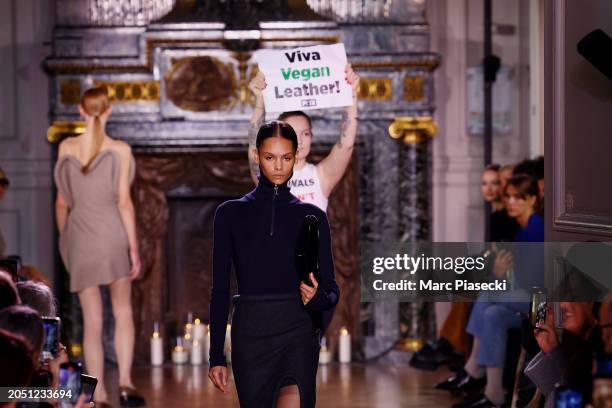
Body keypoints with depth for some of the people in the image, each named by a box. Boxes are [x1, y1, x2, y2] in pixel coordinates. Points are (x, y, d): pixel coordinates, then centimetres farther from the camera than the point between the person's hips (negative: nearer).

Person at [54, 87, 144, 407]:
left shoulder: (66, 148, 1)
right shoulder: (120, 150, -5)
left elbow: (62, 202, 6)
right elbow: (124, 201, -7)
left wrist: (63, 237, 20)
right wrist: (134, 248, -3)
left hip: (80, 237, 1)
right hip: (113, 233, -1)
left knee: (92, 321, 5)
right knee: (123, 311, 15)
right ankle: (125, 382, 1)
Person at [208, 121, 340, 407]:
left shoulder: (312, 217, 6)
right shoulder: (230, 214, 7)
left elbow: (331, 289, 7)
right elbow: (220, 289, 6)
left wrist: (318, 298, -17)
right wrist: (216, 355, 2)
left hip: (298, 333, -1)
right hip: (249, 334, 1)